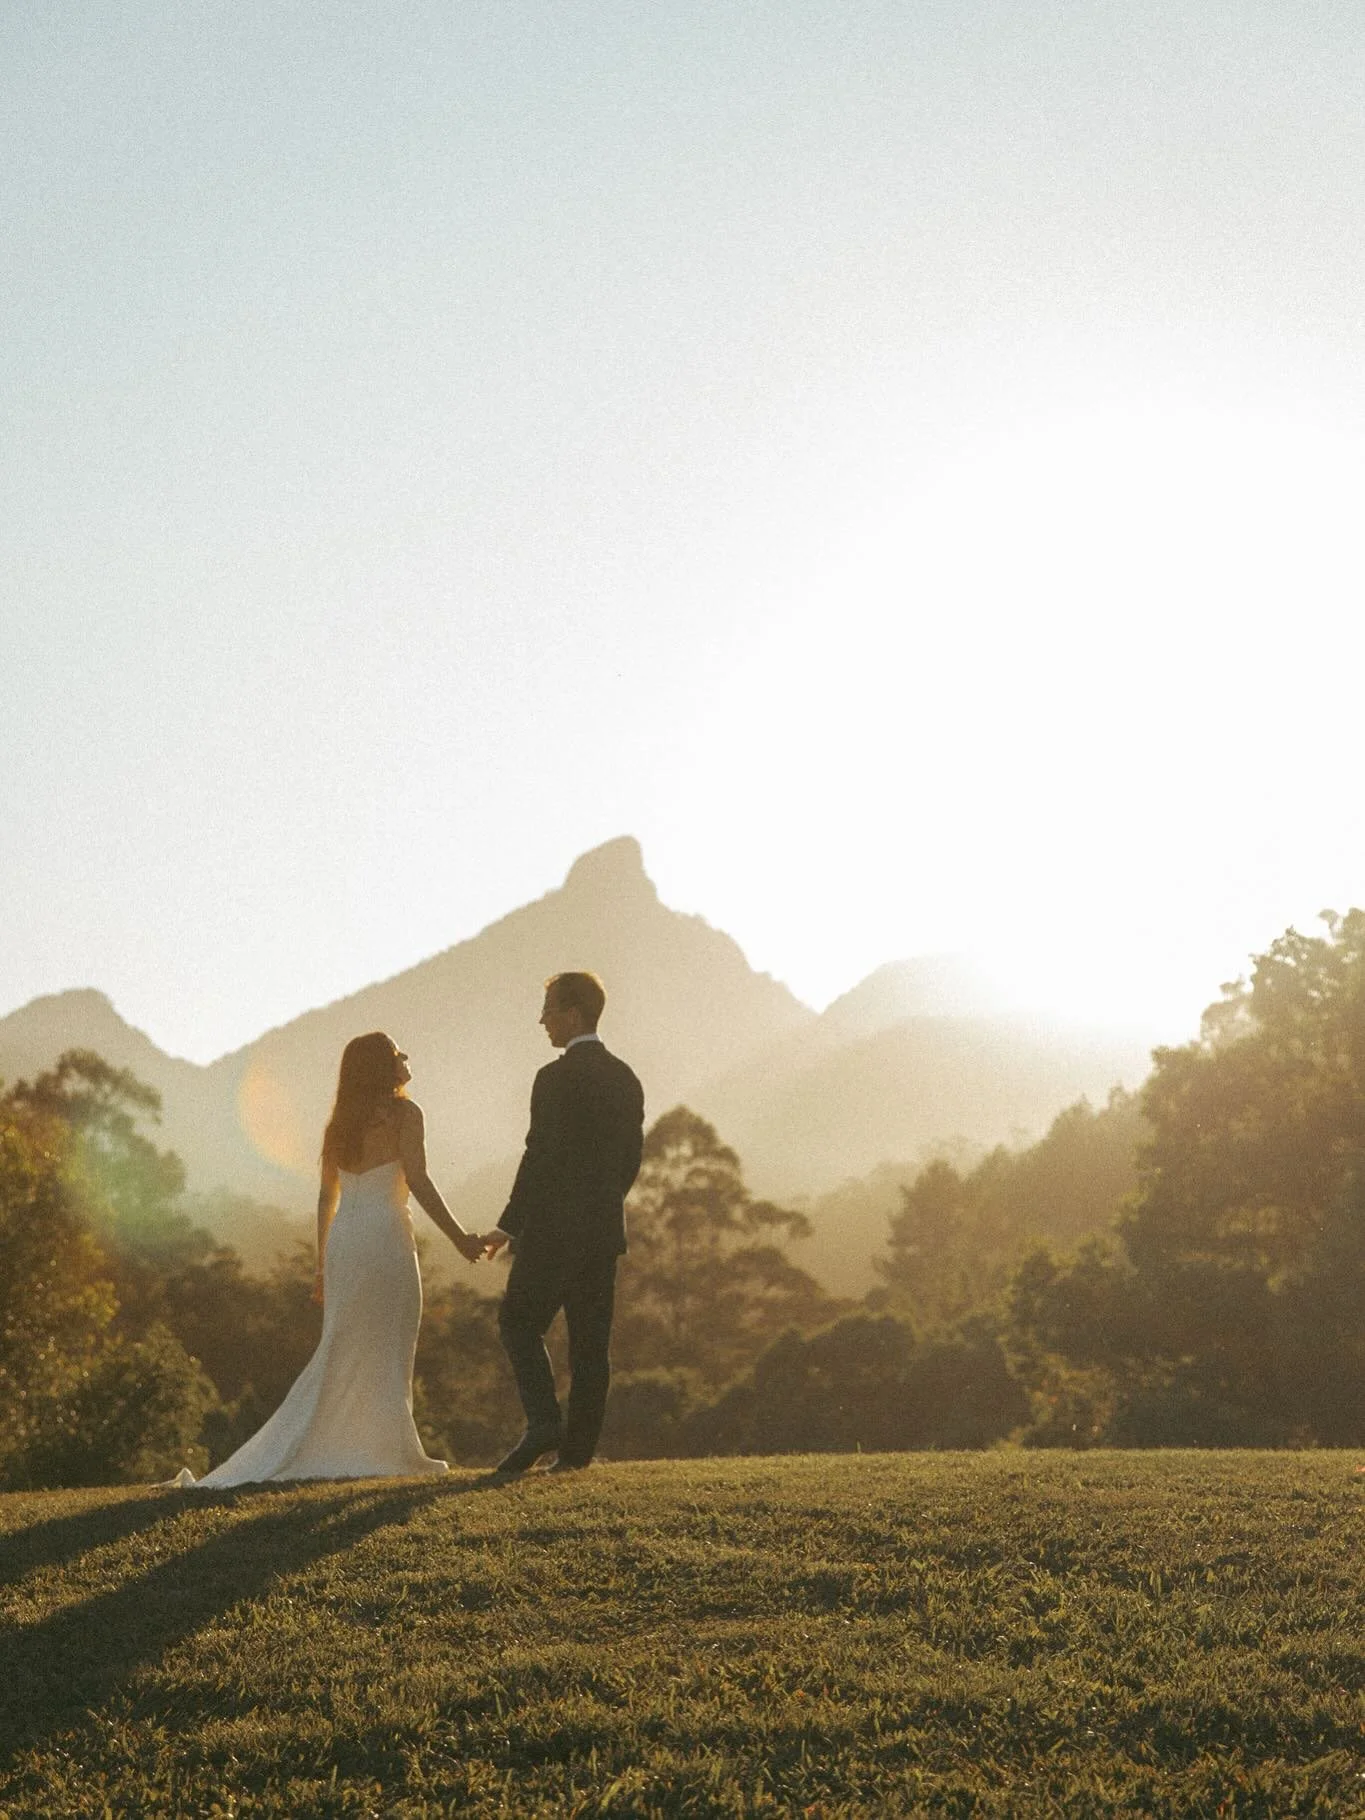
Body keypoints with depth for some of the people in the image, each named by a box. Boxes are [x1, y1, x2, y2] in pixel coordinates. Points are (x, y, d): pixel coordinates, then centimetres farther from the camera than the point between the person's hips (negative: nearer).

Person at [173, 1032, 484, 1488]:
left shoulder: (341, 1122, 16)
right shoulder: (403, 1112, -4)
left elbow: (327, 1198, 17)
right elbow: (418, 1180, -13)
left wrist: (322, 1264, 20)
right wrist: (458, 1237, -11)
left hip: (342, 1241, 6)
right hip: (385, 1237, -6)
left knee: (340, 1352, 12)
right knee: (387, 1351, 0)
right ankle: (390, 1451, 4)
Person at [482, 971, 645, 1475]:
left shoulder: (557, 1078, -13)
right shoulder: (626, 1079, 11)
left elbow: (541, 1157, -16)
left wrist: (509, 1226, -10)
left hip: (553, 1227, -7)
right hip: (604, 1231, 7)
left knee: (520, 1324, 4)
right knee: (591, 1340, 7)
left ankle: (543, 1421, -12)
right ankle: (577, 1448, 9)